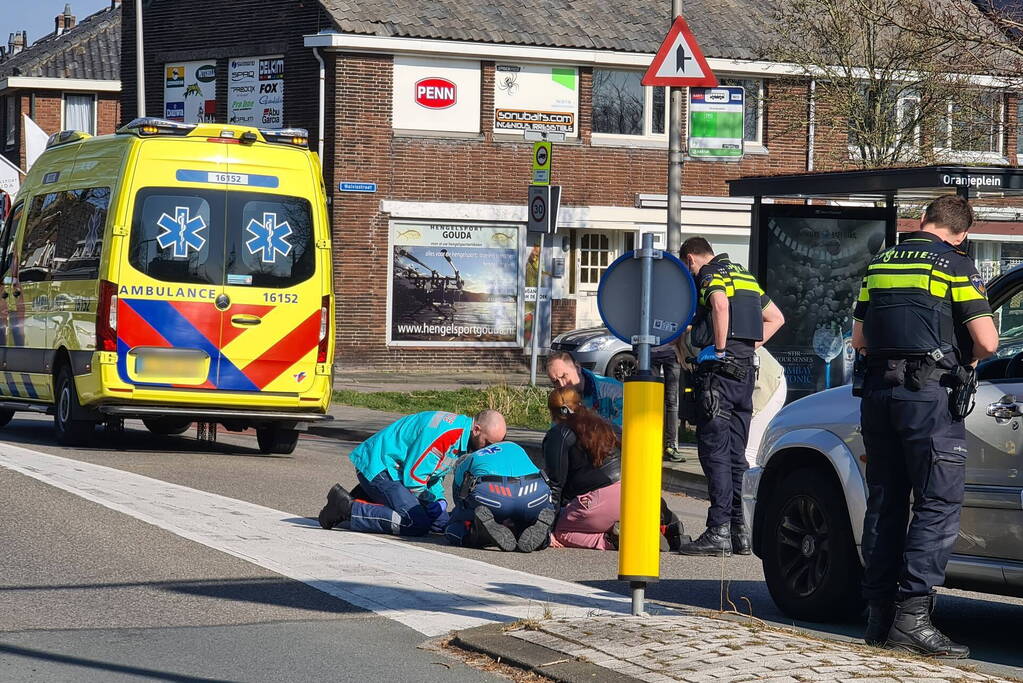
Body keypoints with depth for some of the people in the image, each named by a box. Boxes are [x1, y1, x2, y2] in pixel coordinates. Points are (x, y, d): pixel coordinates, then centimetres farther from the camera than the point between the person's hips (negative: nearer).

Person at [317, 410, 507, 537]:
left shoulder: (461, 434, 7)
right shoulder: (448, 433, -25)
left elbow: (434, 473, 20)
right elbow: (413, 476, -22)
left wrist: (440, 500, 3)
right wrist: (433, 501, -6)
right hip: (377, 467, -10)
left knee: (441, 522, 8)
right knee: (417, 524, -23)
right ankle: (348, 508, -16)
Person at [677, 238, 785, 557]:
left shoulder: (709, 275, -4)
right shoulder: (744, 276, 22)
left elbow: (720, 304, -27)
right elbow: (776, 318, 28)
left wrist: (720, 348, -18)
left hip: (718, 367, -8)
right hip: (745, 370, 8)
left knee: (714, 451, -8)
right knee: (735, 453, 11)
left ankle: (719, 531, -12)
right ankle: (741, 530, 9)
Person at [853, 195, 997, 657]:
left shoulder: (879, 263, 14)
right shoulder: (954, 264, -4)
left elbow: (859, 339, 20)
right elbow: (987, 341, -10)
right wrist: (968, 358, 10)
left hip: (879, 392, 6)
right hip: (930, 395, -6)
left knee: (884, 504, 11)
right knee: (939, 506, -5)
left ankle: (879, 614, 11)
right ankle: (911, 615, -13)